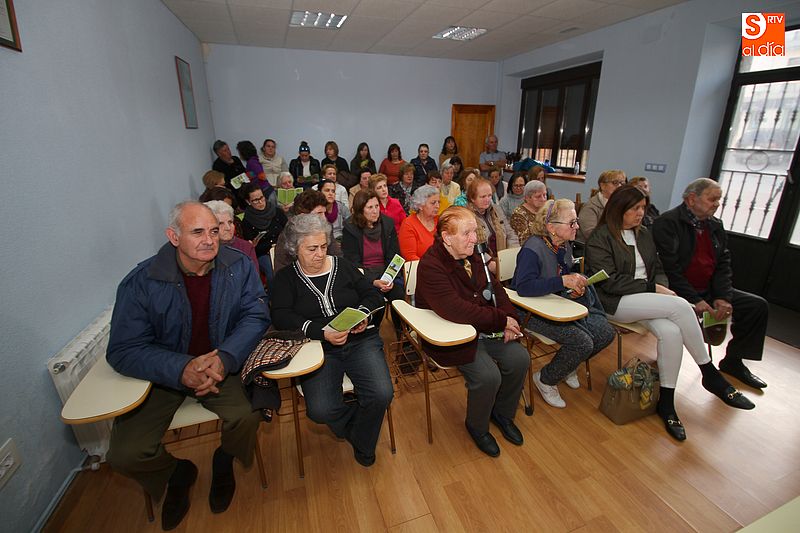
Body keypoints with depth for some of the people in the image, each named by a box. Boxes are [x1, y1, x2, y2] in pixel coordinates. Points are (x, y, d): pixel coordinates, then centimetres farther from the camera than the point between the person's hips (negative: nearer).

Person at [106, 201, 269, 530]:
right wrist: (182, 370, -31)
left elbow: (256, 316, -12)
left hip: (220, 364, 0)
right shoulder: (141, 282, -15)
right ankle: (178, 473, 24)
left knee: (247, 417, -23)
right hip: (161, 373, 1)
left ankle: (223, 463, 15)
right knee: (125, 455, -13)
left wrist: (224, 358, -29)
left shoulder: (238, 266, -11)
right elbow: (123, 350, -14)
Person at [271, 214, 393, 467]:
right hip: (318, 348, -1)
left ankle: (362, 444, 13)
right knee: (320, 410, -24)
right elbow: (281, 316, -8)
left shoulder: (343, 266, 12)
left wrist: (364, 313, -11)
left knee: (382, 394, -20)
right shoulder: (286, 278, 7)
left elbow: (373, 295, 13)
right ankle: (360, 427, 11)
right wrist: (321, 332, -21)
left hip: (360, 340, 2)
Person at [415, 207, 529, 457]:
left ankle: (502, 413, 24)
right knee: (488, 376, -21)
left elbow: (494, 288, 10)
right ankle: (477, 427, 13)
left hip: (482, 328, 8)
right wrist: (501, 320, -22)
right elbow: (456, 311, -31)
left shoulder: (472, 256, 5)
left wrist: (509, 317, -9)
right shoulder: (430, 267, -23)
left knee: (520, 358, -5)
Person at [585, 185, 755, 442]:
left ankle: (666, 403, -9)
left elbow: (658, 269, 21)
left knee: (671, 332, -24)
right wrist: (652, 288, -13)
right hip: (616, 302, -6)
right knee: (681, 306, -24)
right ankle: (711, 375, -5)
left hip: (647, 300, 7)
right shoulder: (600, 238, -6)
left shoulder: (643, 235, 18)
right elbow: (610, 281, -13)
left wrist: (663, 288, -2)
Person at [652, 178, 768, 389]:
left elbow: (723, 264, 9)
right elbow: (670, 268, -19)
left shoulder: (715, 225, 13)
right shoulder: (667, 223, -12)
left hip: (708, 290, 8)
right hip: (678, 293, -8)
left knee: (758, 305, 3)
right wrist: (694, 300, -22)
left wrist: (723, 297, -6)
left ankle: (733, 361, 19)